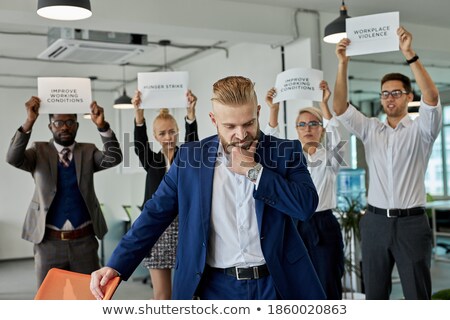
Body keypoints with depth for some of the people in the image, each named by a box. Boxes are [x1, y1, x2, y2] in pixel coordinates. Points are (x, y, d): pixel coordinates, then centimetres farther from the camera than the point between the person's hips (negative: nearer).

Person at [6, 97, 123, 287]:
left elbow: (114, 158, -12)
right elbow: (13, 158, -15)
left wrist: (102, 126, -27)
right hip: (49, 242, -1)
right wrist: (29, 122, -27)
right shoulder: (39, 151, 3)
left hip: (84, 242, 1)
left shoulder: (88, 152, 5)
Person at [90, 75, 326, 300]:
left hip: (276, 284, 0)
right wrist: (116, 265, -4)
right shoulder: (190, 157, 0)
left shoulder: (286, 151, -2)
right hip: (217, 286, 1)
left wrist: (253, 170, -16)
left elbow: (307, 205, -14)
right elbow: (156, 213, 2)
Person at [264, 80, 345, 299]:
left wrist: (324, 104, -27)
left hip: (324, 226, -2)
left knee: (328, 287, 2)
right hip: (294, 225, 2)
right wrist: (274, 110, -20)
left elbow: (335, 137, -17)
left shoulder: (330, 158, 4)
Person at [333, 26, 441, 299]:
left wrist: (410, 55, -26)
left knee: (417, 295, 4)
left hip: (411, 222, -3)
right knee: (375, 295, 11)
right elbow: (340, 108, -3)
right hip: (375, 222, 3)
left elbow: (432, 97, -18)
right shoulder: (370, 129, 8)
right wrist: (343, 63, -12)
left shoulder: (420, 130, -1)